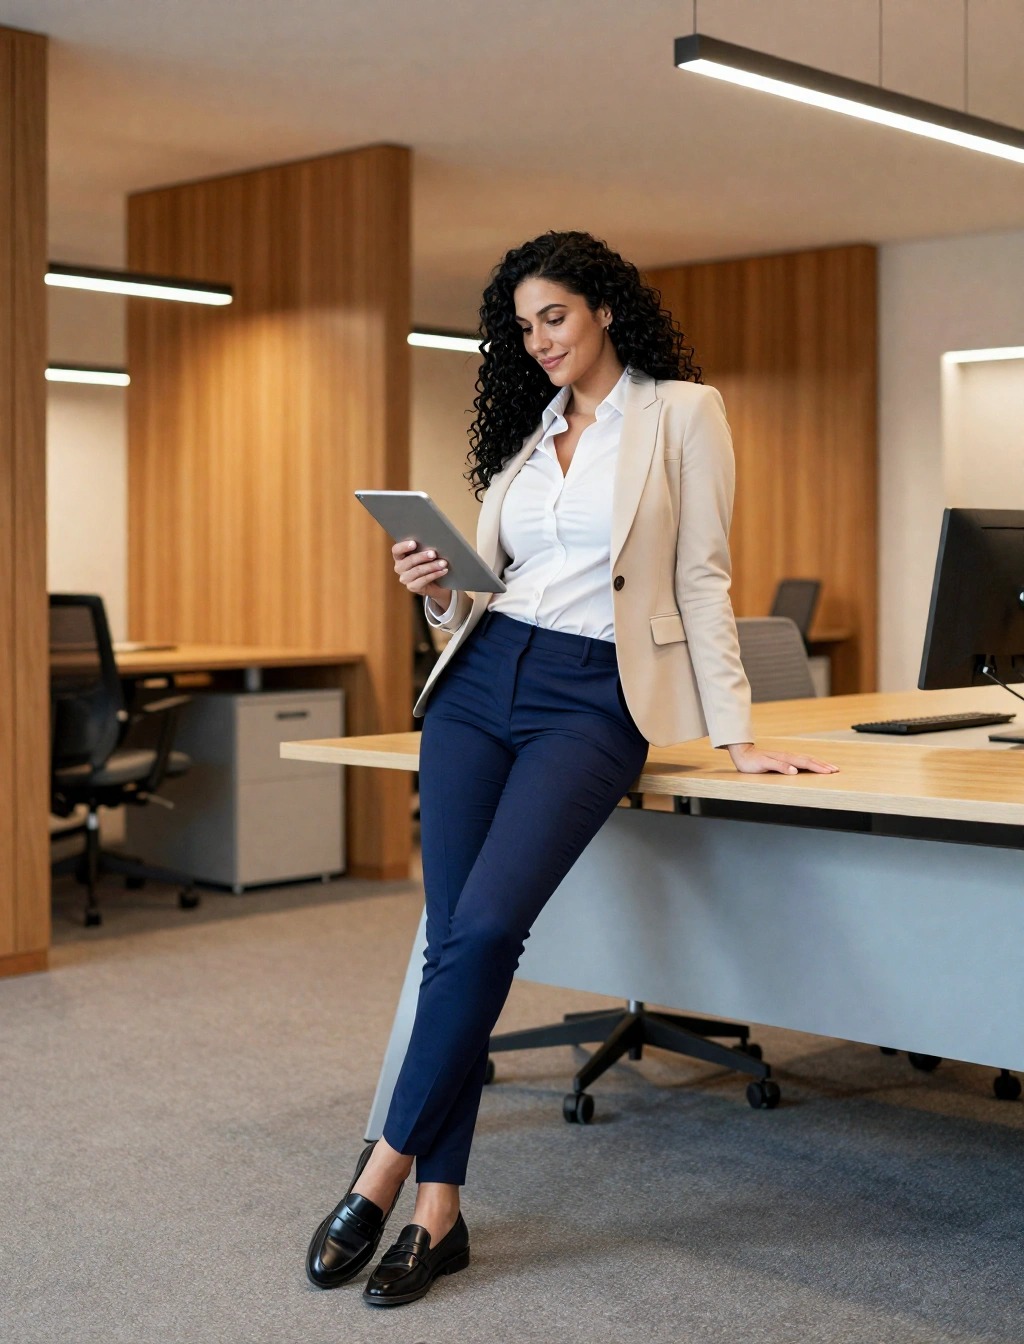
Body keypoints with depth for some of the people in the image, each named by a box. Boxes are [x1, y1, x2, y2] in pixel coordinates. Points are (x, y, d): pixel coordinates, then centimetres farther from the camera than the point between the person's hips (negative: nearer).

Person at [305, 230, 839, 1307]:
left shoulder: (680, 411, 3)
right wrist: (438, 590, -4)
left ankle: (386, 1167, -9)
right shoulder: (524, 430, 18)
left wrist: (733, 733, -3)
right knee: (452, 938, -3)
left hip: (594, 700, -5)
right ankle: (438, 1211, 3)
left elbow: (702, 579, 0)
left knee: (485, 926, -23)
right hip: (480, 684, 5)